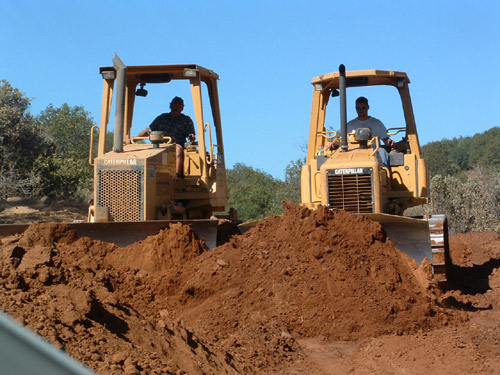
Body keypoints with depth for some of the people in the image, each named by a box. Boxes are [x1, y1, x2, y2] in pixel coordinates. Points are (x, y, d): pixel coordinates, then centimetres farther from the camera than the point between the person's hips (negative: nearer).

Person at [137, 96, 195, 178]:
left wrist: (191, 137, -17)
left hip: (177, 144, -2)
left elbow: (191, 135, 10)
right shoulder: (162, 118, 26)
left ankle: (177, 175, -51)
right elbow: (148, 131, 25)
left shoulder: (186, 120, 20)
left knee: (178, 148, -39)